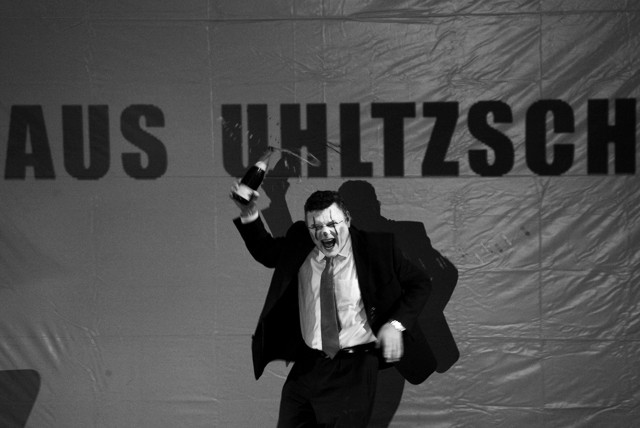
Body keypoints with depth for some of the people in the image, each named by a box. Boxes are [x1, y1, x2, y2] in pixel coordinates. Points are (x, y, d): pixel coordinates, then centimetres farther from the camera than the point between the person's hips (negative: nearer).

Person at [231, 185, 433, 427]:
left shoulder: (377, 247, -8)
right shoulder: (298, 247, 3)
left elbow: (420, 283, 0)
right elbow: (265, 251, 22)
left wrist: (396, 324, -13)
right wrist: (249, 215, 4)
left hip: (354, 371, -4)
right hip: (307, 367, 4)